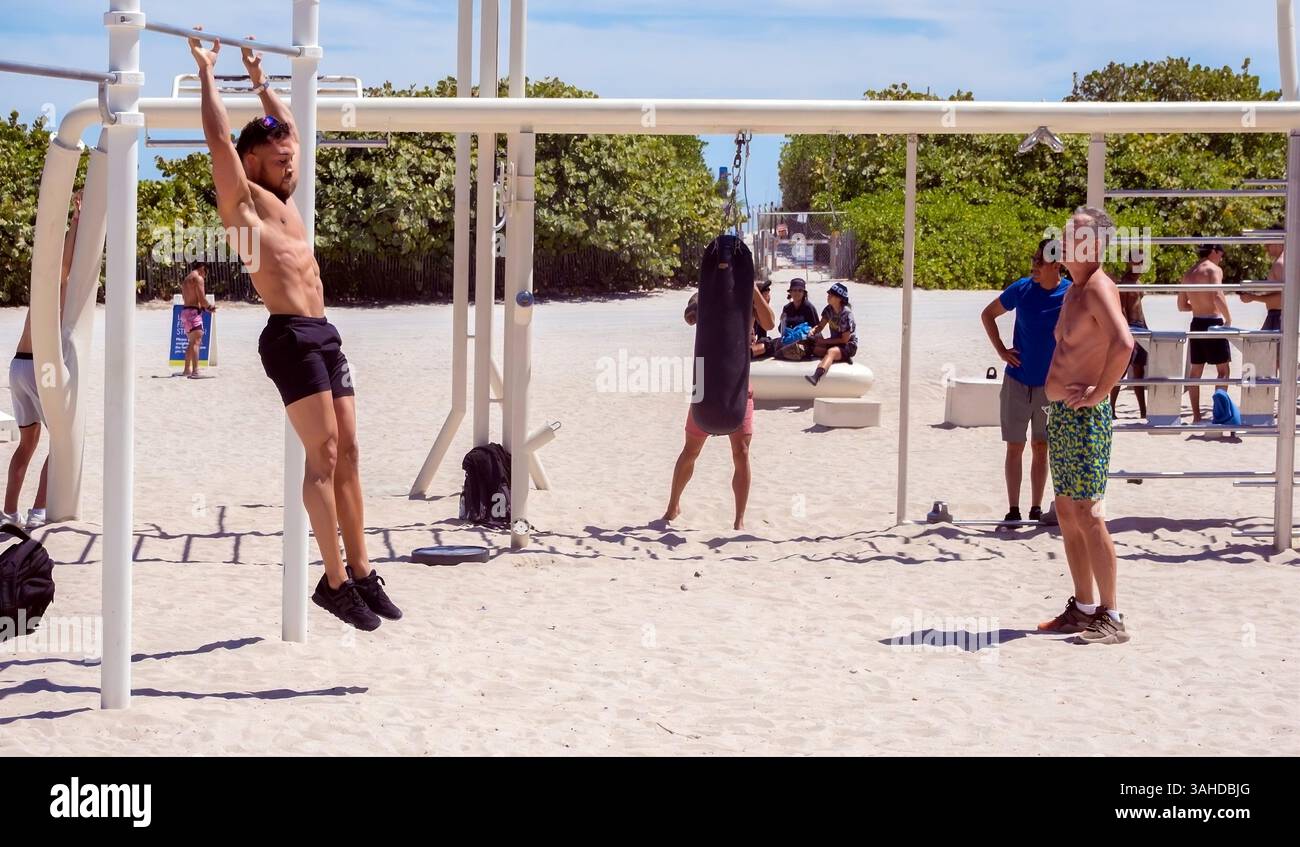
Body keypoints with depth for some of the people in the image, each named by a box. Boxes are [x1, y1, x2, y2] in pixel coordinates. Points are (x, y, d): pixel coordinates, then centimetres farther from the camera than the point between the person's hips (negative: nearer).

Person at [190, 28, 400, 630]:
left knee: (346, 454, 5)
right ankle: (334, 580, -10)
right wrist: (206, 70, 3)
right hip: (290, 337, -8)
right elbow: (219, 137, -6)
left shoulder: (284, 201, 23)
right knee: (322, 454, -12)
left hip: (324, 334, 8)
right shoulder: (241, 201, 2)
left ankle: (361, 572, 8)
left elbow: (287, 130, 37)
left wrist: (260, 82, 41)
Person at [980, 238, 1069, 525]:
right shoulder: (1022, 289, -7)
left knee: (1041, 448, 8)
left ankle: (1036, 509, 16)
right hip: (1017, 381, 0)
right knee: (1015, 447, 2)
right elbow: (988, 314, 8)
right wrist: (1001, 350, -1)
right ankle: (1013, 510, 6)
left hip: (1050, 383, 0)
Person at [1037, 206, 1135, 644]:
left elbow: (1124, 343, -32)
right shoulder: (1073, 290, 16)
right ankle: (1084, 608, 21)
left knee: (1087, 514, -10)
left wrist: (1099, 392, -23)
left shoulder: (1098, 288, -15)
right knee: (1066, 511, 13)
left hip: (1084, 416, -10)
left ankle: (1111, 617, -7)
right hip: (1059, 412, 10)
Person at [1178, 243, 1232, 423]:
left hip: (1196, 324, 7)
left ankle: (1196, 415, 10)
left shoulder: (1188, 274, 12)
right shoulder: (1214, 269, -9)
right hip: (1213, 322, -7)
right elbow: (1218, 296, -23)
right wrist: (1228, 319, -12)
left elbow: (1182, 306, 16)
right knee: (1223, 369, 0)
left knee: (1195, 371, 9)